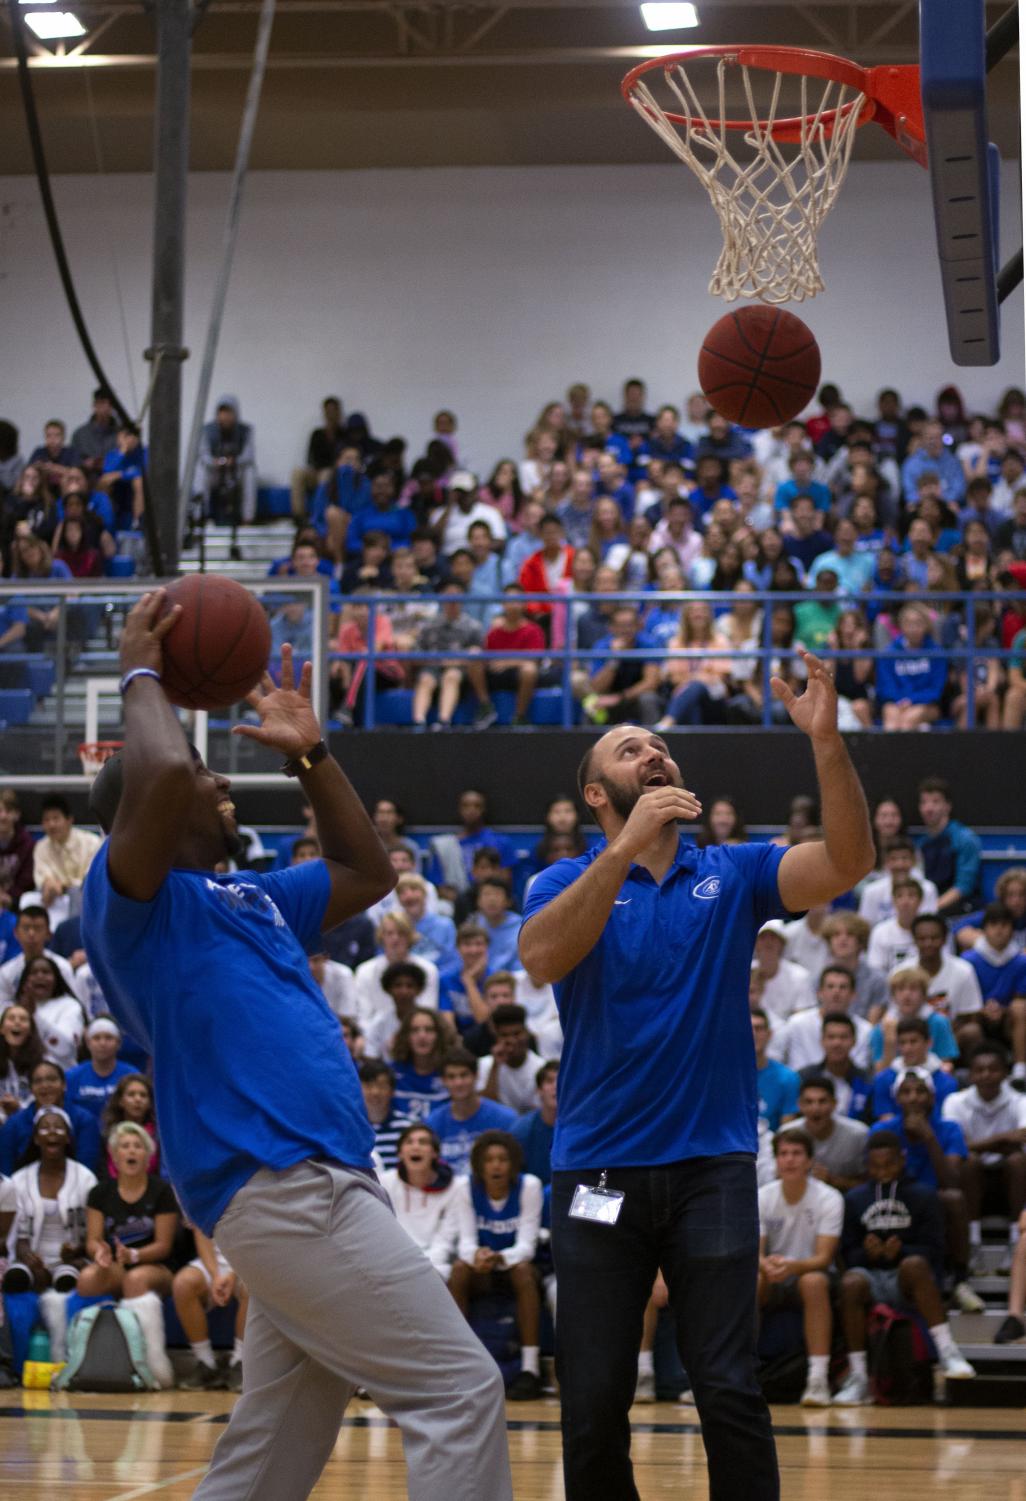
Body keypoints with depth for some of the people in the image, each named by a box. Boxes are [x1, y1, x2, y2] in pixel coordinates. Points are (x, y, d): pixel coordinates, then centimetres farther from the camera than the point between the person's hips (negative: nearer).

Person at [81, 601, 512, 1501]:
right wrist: (142, 676, -5)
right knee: (460, 1392, -13)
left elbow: (369, 874, 35)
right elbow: (159, 774, -23)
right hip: (283, 1185, -10)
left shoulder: (248, 897, 24)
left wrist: (310, 755, 26)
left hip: (309, 1189, 10)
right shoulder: (136, 900, -3)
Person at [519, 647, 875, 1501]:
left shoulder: (734, 874, 7)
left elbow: (848, 863, -10)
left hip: (713, 1165, 0)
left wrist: (827, 740, -23)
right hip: (599, 1168, 0)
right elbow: (541, 958, -19)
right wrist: (626, 848, -28)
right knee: (594, 1404, 2)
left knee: (730, 1393, -5)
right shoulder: (568, 883, 3)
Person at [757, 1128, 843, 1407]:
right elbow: (754, 1253, -9)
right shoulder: (762, 1198, -4)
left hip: (809, 1272, -2)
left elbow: (824, 1257, -18)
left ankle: (818, 1378, -38)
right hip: (772, 1280, 2)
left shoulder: (828, 1199, -11)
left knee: (814, 1281, -38)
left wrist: (793, 1266, -39)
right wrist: (767, 1265, -35)